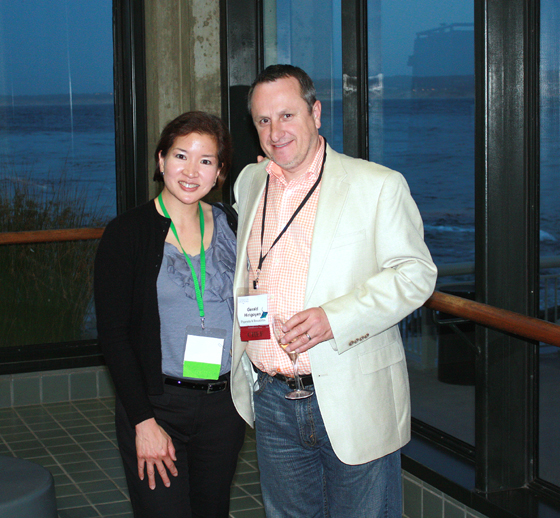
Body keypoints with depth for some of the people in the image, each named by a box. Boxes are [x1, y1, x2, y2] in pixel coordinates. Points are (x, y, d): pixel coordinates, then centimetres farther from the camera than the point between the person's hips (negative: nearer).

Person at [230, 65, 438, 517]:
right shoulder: (249, 182, 12)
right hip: (273, 401, 5)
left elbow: (416, 273, -8)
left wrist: (335, 318, -20)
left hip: (353, 404, -4)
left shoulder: (378, 185, -5)